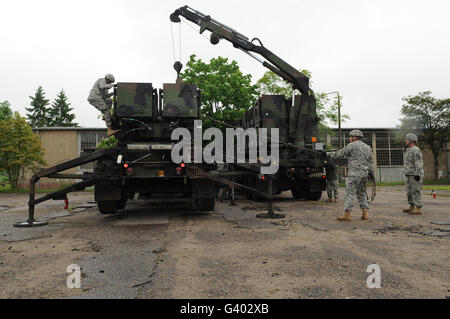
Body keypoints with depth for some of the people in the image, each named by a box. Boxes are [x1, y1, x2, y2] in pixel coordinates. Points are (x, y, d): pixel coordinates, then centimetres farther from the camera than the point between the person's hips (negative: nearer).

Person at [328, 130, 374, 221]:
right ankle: (365, 213, 12)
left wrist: (330, 154, 13)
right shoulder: (367, 147, 17)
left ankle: (347, 214, -7)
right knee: (362, 193, 16)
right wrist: (371, 172, 12)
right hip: (365, 173, 8)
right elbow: (371, 161, 14)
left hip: (355, 173, -8)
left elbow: (340, 153, -1)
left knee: (350, 193, -6)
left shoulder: (351, 145, -5)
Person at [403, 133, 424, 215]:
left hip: (415, 175, -10)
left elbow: (419, 164, -20)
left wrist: (417, 174, -24)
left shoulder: (416, 150, -13)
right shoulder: (408, 150, 18)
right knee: (409, 191, 12)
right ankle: (412, 207, 20)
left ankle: (418, 208, -5)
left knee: (416, 191, -8)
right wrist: (406, 173, 22)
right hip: (409, 175, 10)